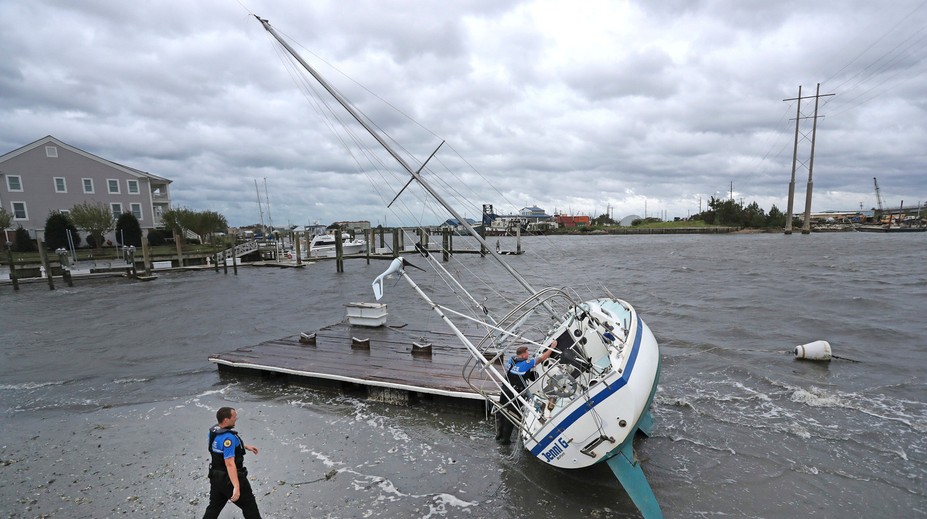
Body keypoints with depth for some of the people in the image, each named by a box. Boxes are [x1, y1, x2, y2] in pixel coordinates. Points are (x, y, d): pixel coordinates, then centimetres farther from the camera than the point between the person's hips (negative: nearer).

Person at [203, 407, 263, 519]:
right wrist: (236, 487, -35)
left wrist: (245, 446, 19)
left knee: (214, 507, 21)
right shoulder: (228, 437, -31)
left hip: (216, 476, 8)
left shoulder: (213, 430, -2)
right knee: (249, 505, 10)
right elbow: (230, 464, -34)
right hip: (230, 478, -8)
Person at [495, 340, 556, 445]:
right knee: (511, 416, 6)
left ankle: (499, 436, 31)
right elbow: (542, 358, -9)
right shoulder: (526, 364, -14)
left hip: (505, 391, 7)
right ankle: (505, 439, 16)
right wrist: (552, 347, 2)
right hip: (514, 395, -7)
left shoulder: (511, 360, 3)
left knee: (501, 413, 17)